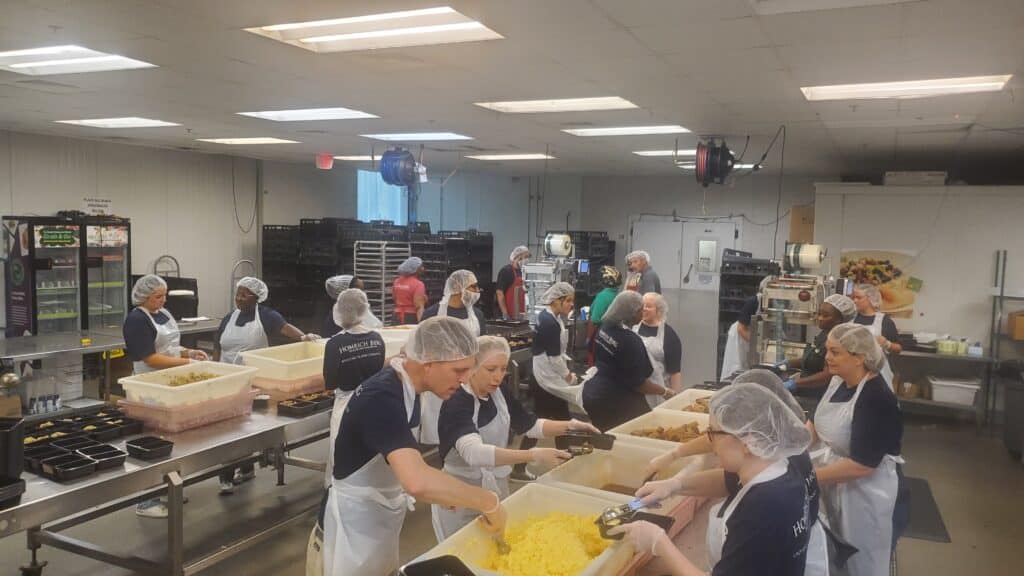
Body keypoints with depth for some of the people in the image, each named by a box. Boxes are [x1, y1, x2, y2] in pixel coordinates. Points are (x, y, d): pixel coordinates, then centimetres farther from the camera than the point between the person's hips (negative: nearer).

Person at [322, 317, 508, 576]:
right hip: (358, 516, -9)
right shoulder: (382, 400, -33)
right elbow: (417, 481, -47)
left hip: (382, 510, 9)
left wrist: (442, 491, -1)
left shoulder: (405, 384, -3)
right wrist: (490, 502, -37)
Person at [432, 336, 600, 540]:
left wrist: (570, 426, -6)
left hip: (497, 489, 6)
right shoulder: (456, 403, -25)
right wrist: (533, 455, -48)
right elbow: (473, 453, -40)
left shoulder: (498, 394, -3)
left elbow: (530, 425, 11)